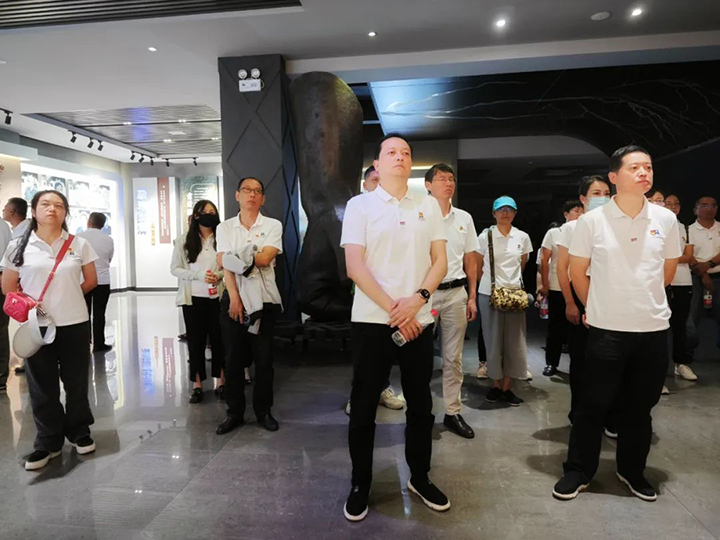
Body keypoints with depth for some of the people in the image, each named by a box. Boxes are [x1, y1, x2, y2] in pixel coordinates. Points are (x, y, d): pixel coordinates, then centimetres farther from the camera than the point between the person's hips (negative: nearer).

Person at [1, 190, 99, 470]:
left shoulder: (80, 245, -1)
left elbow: (91, 281, 8)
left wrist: (67, 297, 6)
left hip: (75, 324, 0)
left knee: (76, 382, 11)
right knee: (42, 386, 10)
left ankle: (79, 431, 30)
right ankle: (48, 442, 25)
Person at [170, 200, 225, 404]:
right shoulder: (183, 240, 2)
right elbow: (175, 269, 1)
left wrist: (219, 276, -15)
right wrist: (199, 275, -12)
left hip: (218, 297, 0)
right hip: (193, 298, 1)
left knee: (219, 339, 6)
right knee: (195, 341, 7)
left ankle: (220, 383, 19)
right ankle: (197, 386, 18)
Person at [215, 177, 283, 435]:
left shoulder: (273, 225, 2)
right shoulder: (225, 227, 7)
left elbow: (265, 259, -13)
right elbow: (225, 264, -3)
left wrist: (234, 256, -6)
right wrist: (234, 298, -13)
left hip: (265, 300, -1)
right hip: (233, 299, 1)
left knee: (264, 359, 5)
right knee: (233, 358, 6)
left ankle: (263, 411, 19)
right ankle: (234, 412, 19)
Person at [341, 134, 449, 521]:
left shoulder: (428, 205, 9)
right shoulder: (360, 205, 0)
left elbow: (440, 261, 5)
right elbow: (354, 266, -8)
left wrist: (417, 300, -12)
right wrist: (392, 309, -13)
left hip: (419, 320, 3)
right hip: (372, 320, -2)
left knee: (420, 404, 13)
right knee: (363, 406, 7)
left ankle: (420, 478, 32)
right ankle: (360, 485, 25)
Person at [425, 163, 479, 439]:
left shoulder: (464, 218, 10)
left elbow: (470, 261, 13)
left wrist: (472, 297, 9)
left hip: (456, 293, 4)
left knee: (453, 357, 10)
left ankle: (453, 412, 21)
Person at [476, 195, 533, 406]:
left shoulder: (523, 237, 6)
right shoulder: (485, 236, -1)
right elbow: (477, 266, 6)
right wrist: (490, 282, 10)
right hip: (489, 293, -2)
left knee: (514, 341, 4)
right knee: (494, 340, 4)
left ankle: (507, 387, 16)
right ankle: (496, 385, 18)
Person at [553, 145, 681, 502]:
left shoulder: (666, 219, 2)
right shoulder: (591, 221, -7)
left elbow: (668, 271, 15)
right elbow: (577, 273, 2)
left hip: (654, 328, 3)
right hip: (606, 329, -3)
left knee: (640, 406, 15)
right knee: (593, 404, 5)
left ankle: (632, 470, 34)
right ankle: (578, 471, 21)